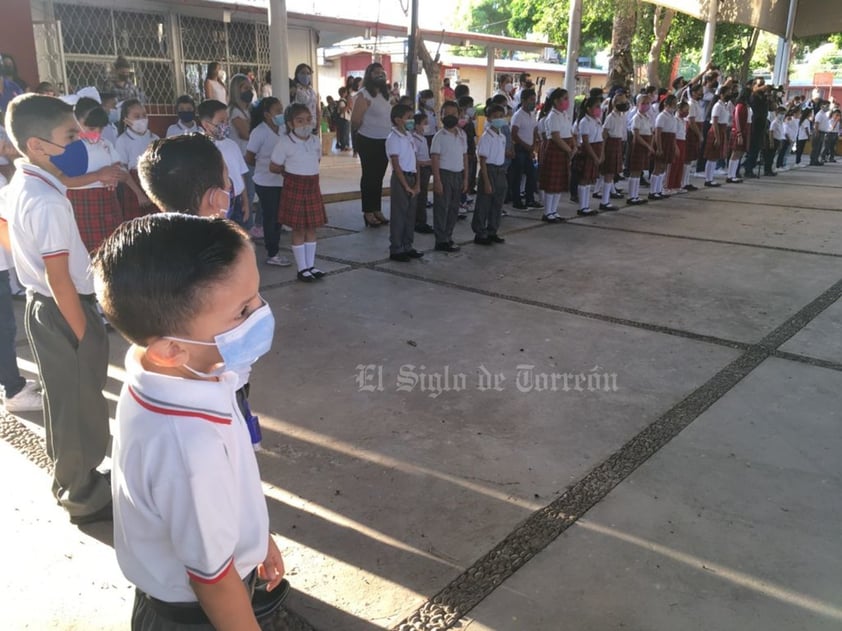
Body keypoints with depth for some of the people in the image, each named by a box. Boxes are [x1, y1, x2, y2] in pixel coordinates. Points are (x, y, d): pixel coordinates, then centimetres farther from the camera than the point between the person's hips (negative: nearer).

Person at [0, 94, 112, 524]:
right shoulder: (49, 203, -25)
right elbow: (59, 280, -25)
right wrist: (84, 335, -20)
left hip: (40, 305, 10)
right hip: (62, 310, -10)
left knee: (61, 399, 22)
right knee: (80, 405, 4)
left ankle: (70, 479, 40)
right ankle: (84, 497, 19)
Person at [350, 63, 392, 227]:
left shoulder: (385, 95, 12)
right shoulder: (363, 95, -11)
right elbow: (355, 121, -16)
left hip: (384, 142, 7)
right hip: (369, 142, -7)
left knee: (379, 177, 13)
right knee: (369, 177, 0)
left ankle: (377, 210, 22)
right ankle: (368, 212, 8)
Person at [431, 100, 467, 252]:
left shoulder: (462, 135, 9)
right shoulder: (439, 136, -7)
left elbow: (465, 157, 12)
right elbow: (435, 159, -10)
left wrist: (465, 178, 8)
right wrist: (437, 180, -16)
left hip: (458, 175, 6)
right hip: (444, 174, -6)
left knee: (454, 208, 11)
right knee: (441, 208, -2)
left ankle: (448, 237, 22)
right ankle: (441, 241, 4)